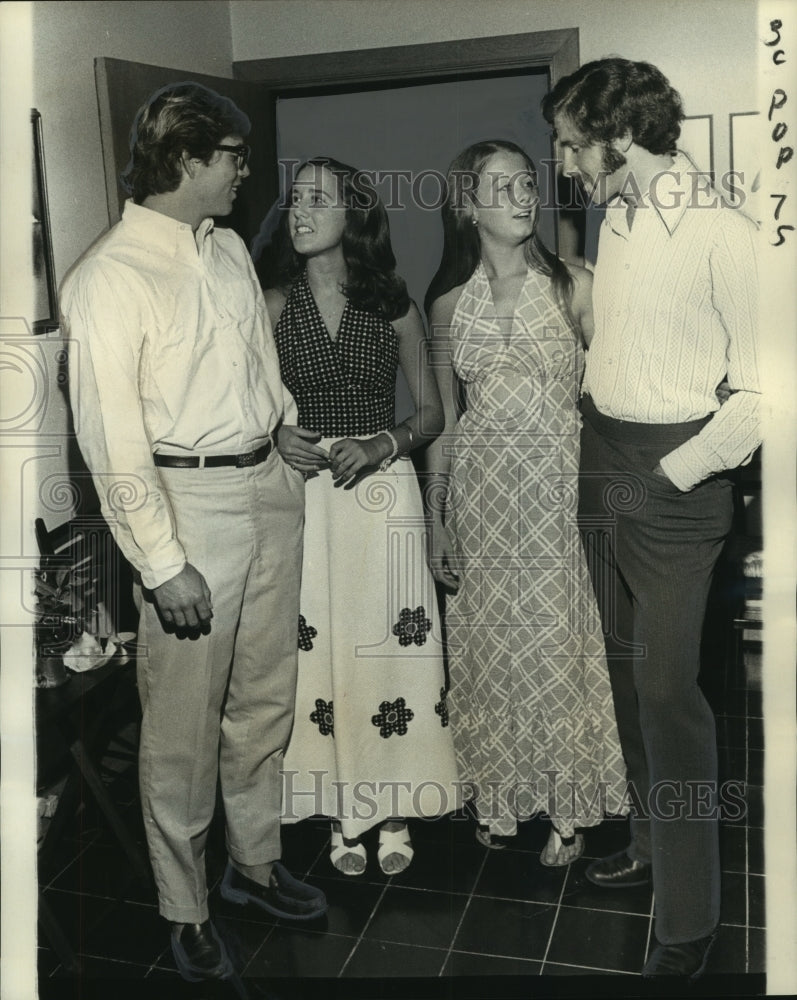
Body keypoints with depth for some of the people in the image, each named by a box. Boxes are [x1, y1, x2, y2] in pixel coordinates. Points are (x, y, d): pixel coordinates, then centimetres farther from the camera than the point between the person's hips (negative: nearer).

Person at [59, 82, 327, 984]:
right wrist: (163, 564, -17)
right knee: (185, 724, 6)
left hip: (269, 487, 7)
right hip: (190, 503, -7)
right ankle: (185, 907, 28)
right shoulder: (107, 279, -14)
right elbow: (111, 442, -17)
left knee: (265, 697, 18)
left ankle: (255, 861, 39)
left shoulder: (227, 248, 8)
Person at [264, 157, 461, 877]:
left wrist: (382, 445, -12)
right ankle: (342, 812, 21)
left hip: (383, 487, 0)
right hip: (304, 491, 1)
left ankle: (392, 808, 21)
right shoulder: (275, 305, 4)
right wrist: (276, 437, -12)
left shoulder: (393, 304, 3)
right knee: (319, 646, 3)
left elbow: (432, 412, 6)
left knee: (389, 640, 2)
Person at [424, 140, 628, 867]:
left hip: (558, 481, -2)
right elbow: (445, 417, 9)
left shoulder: (573, 287, -1)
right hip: (481, 486, 2)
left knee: (558, 638, 5)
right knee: (492, 640, 11)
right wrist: (436, 521, 7)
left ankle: (569, 806, 24)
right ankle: (500, 795, 30)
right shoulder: (450, 302, 6)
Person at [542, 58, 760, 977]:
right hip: (603, 459, 8)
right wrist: (589, 399, 7)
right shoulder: (614, 222, 8)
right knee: (627, 668, 17)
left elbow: (761, 389, -13)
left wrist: (680, 470, -14)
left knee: (667, 689, -4)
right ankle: (652, 842, 36)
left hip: (672, 479, -8)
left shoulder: (723, 237, -15)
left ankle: (688, 918, 12)